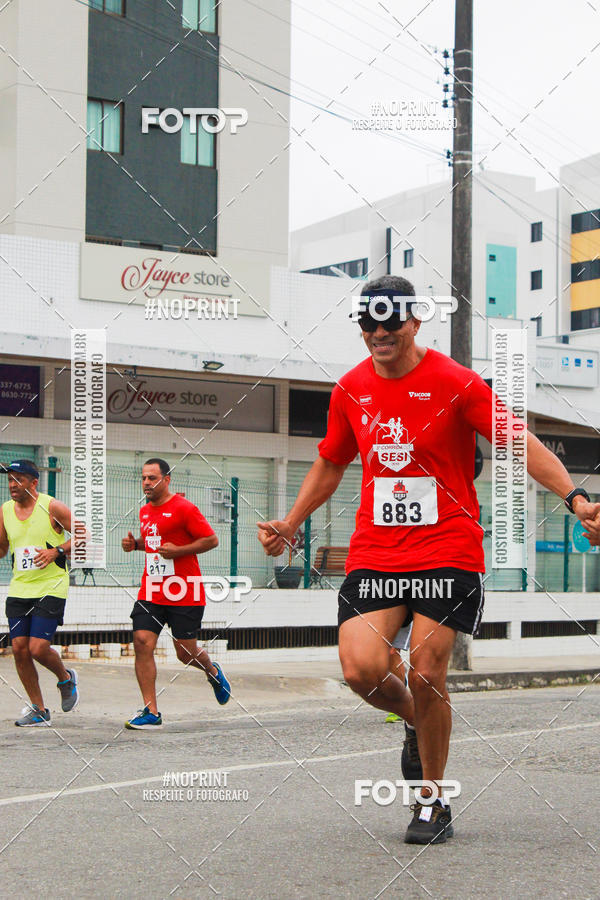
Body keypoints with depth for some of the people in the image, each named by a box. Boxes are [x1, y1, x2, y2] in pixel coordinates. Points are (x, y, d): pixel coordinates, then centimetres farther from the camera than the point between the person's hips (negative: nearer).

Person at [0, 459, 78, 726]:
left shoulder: (51, 507, -8)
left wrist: (57, 551, -16)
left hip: (51, 589, -5)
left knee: (38, 648, -14)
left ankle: (66, 679, 19)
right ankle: (38, 709, 14)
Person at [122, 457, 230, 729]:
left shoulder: (184, 508, -9)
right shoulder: (145, 511, 14)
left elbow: (211, 540, -10)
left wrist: (177, 550, -18)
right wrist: (136, 543, 10)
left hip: (184, 595, -6)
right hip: (151, 592, 6)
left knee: (186, 653, 2)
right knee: (142, 643, -11)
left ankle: (213, 672, 39)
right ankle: (151, 713, -8)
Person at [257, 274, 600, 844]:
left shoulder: (453, 382, -6)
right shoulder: (350, 390, 8)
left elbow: (519, 442, -9)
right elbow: (331, 464, 24)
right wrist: (289, 524, 26)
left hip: (447, 552, -4)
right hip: (373, 554, 4)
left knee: (426, 674, -7)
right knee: (361, 670, -12)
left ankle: (433, 802, 15)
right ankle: (417, 718, 24)